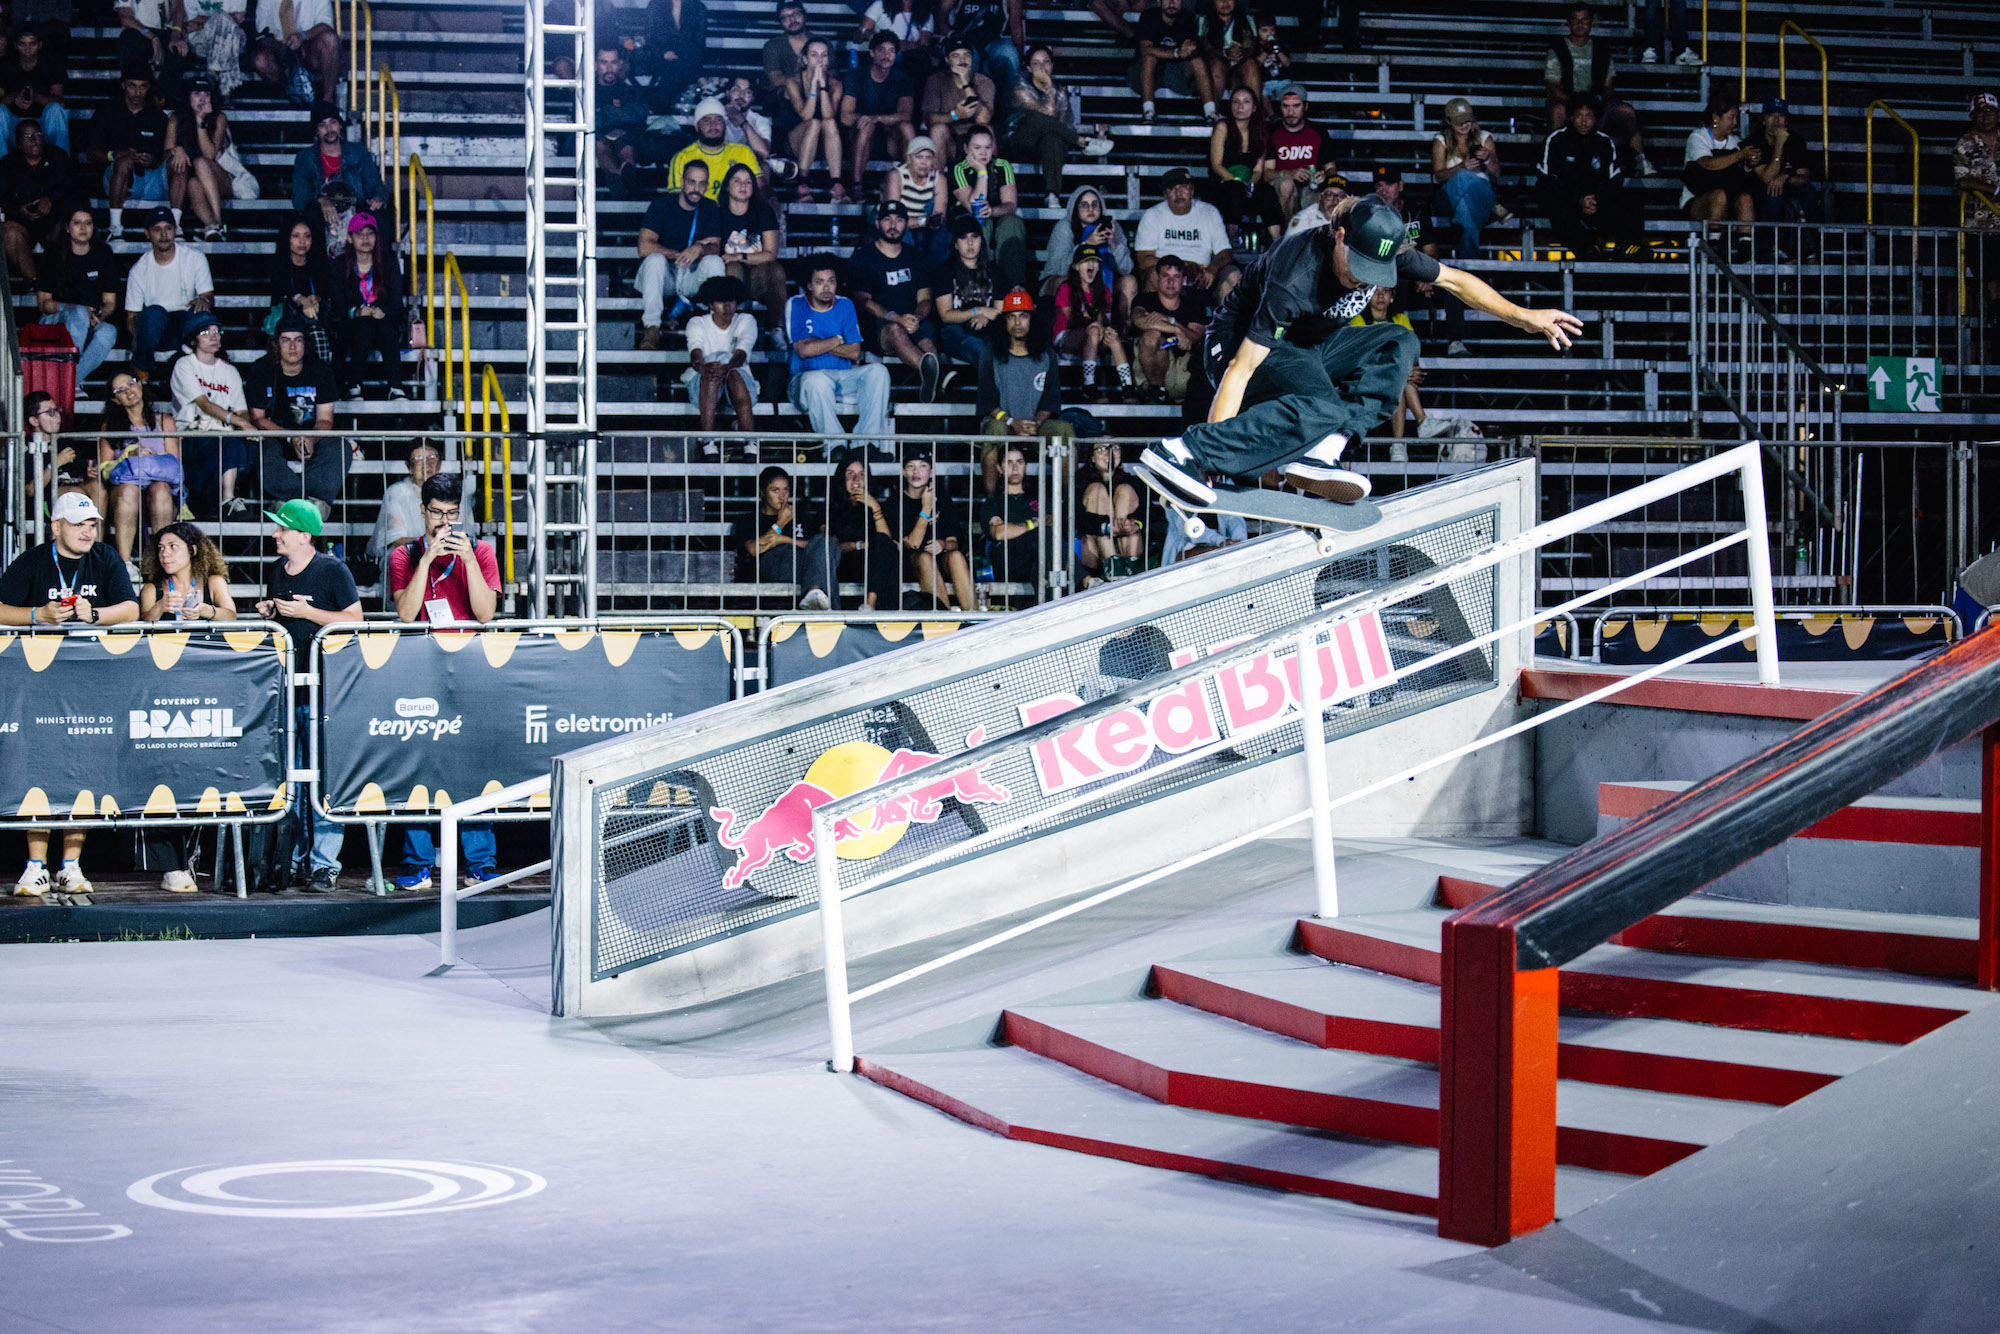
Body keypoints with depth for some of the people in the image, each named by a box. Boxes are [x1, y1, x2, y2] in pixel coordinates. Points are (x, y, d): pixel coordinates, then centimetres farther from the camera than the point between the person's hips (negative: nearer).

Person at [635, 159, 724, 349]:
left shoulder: (710, 209, 4)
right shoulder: (662, 205, -6)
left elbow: (715, 249, -6)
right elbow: (644, 247, -17)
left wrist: (698, 249, -29)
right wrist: (679, 254, -20)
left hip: (691, 278, 2)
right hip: (661, 276, -2)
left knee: (715, 262, -25)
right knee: (655, 259, -34)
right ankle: (652, 328, -37)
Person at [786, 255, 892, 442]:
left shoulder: (845, 305, 11)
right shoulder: (796, 305, 1)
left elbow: (854, 352, 1)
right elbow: (803, 350, -12)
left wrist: (818, 345, -8)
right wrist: (837, 340, -2)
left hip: (843, 377, 4)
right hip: (806, 376, -4)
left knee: (878, 370, -22)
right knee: (817, 380, -39)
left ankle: (869, 438, -33)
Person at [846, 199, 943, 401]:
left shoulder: (916, 257, 21)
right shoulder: (862, 257, 9)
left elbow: (925, 299, 15)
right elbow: (863, 300, -2)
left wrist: (916, 317, -11)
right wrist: (896, 318, -19)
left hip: (915, 323, 4)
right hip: (877, 327, -4)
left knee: (928, 333, -34)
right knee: (895, 330, -40)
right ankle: (931, 370, -70)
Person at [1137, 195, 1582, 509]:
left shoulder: (1385, 252, -12)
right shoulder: (1295, 280, -33)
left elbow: (1454, 279, 7)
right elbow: (1240, 370, -35)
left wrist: (1523, 316, 5)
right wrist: (1208, 451, -40)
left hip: (1307, 347, 8)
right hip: (1238, 347, -8)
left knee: (1399, 343, -11)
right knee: (1322, 408, -36)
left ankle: (1318, 452, -27)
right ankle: (1184, 450, -45)